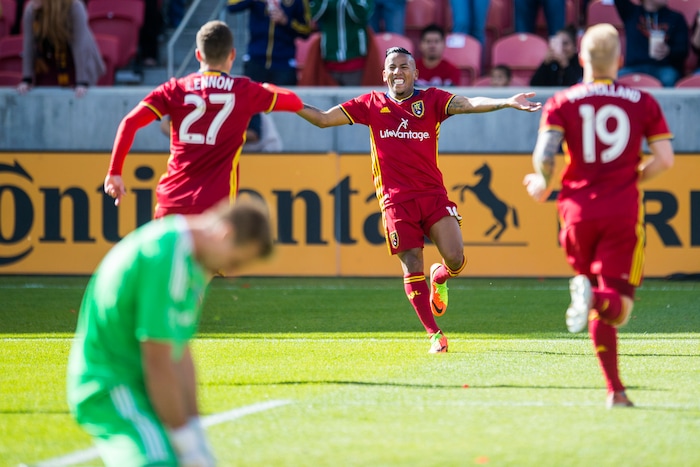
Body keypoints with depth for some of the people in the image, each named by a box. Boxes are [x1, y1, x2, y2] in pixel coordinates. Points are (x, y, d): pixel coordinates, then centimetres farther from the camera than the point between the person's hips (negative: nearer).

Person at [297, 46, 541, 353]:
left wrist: (507, 102, -26)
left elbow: (469, 104, -10)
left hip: (433, 193, 0)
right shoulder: (372, 104, 8)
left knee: (456, 260, -11)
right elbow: (323, 119, 11)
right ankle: (434, 334, 8)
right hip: (396, 198, 0)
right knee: (412, 268, -3)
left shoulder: (432, 100, 5)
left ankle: (440, 278, 26)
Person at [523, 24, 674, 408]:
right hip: (623, 211, -1)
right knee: (618, 307, -1)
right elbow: (664, 159, 0)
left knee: (599, 312, 15)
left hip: (579, 208, 1)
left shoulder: (562, 103, 2)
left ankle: (615, 390, 2)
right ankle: (598, 298, -38)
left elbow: (544, 155, -10)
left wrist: (543, 184, 11)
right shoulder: (643, 103, 5)